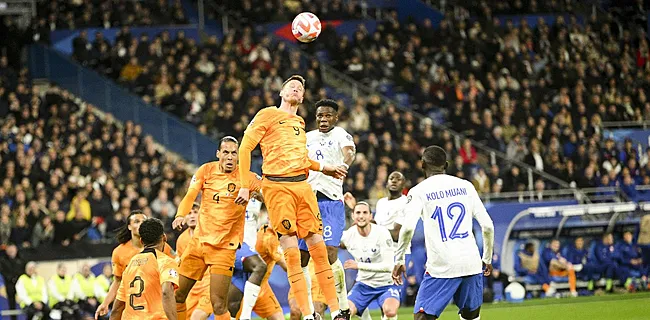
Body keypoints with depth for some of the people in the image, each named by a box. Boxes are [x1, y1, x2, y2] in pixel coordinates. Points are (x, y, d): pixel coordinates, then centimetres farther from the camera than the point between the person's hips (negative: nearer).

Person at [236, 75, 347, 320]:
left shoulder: (299, 123, 21)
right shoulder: (268, 115, 2)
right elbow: (245, 148, -1)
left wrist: (323, 168, 24)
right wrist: (245, 186, -7)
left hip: (302, 185, 6)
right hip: (277, 187, -6)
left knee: (318, 248, 1)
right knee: (291, 252, -8)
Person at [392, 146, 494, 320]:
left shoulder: (418, 191, 1)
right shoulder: (466, 186, 11)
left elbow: (408, 228, -13)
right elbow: (488, 226, 7)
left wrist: (399, 260, -2)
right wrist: (487, 258, 19)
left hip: (441, 266, -4)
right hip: (471, 263, 4)